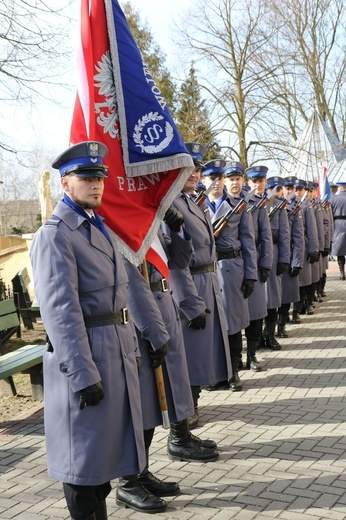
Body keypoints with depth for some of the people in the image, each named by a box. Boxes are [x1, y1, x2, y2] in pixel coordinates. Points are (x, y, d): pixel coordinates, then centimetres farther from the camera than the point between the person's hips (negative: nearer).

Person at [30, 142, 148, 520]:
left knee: (108, 442, 19)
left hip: (117, 350, 9)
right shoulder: (54, 235, -14)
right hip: (84, 352, -9)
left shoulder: (101, 227, 15)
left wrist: (131, 347, 16)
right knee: (85, 452, 4)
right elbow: (60, 311, -20)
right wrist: (83, 375, -21)